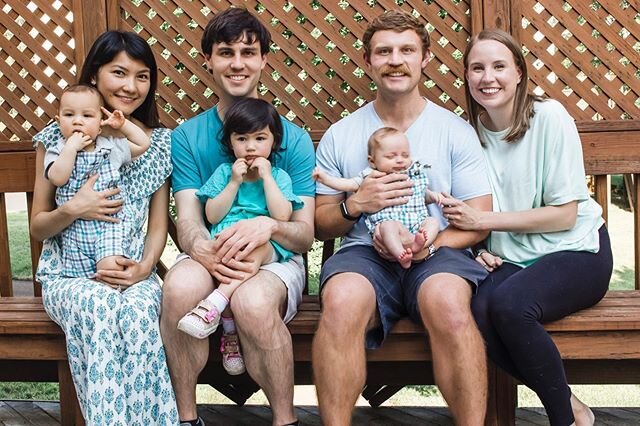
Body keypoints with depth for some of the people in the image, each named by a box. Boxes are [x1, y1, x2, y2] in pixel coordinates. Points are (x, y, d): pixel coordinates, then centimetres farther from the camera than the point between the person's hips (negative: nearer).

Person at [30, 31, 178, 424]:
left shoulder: (161, 141, 8)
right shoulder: (58, 138, 2)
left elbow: (159, 223, 9)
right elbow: (38, 227, 7)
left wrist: (144, 268, -11)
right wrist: (73, 210, -15)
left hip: (134, 274, 1)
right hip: (68, 273, -1)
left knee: (138, 310, -33)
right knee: (99, 306, -35)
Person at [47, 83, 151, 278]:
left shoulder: (111, 147, 7)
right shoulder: (57, 152, 3)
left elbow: (143, 144, 14)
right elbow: (58, 178, -16)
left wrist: (123, 124, 4)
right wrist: (71, 147, -17)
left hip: (109, 224, 0)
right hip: (74, 230, 1)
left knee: (111, 267, -23)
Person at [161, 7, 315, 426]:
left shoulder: (293, 138, 2)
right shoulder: (187, 136, 6)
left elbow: (306, 234, -3)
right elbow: (188, 222, -4)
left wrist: (269, 226, -28)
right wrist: (208, 251, -30)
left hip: (277, 258, -1)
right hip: (207, 255, 2)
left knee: (253, 300, -36)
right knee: (180, 286, -34)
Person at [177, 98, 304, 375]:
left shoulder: (279, 176, 14)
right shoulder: (224, 172, 17)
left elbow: (282, 216, -4)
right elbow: (212, 216, 6)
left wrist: (266, 176, -2)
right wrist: (235, 182, -1)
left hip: (268, 250, -1)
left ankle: (214, 303, -44)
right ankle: (230, 328, -28)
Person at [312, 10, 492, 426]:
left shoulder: (456, 130, 9)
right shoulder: (340, 135, 12)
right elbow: (320, 226, 12)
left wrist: (430, 244, -14)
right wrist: (356, 204, -9)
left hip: (438, 255, 0)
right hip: (364, 253, 1)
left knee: (448, 303, -36)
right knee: (341, 299, -34)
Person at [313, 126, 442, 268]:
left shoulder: (417, 173, 20)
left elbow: (423, 193, 33)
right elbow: (348, 185, 9)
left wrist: (433, 195, 10)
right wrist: (324, 177, 1)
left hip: (417, 221, 4)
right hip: (387, 221, -4)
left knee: (433, 221, -21)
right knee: (389, 226, -35)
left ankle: (418, 243, -45)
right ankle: (400, 255, -52)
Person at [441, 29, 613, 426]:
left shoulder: (549, 117, -11)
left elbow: (564, 214, -12)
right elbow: (469, 213, 10)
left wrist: (484, 220, -17)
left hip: (576, 251, -3)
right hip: (511, 259, 4)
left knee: (508, 303, -32)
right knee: (479, 311, -29)